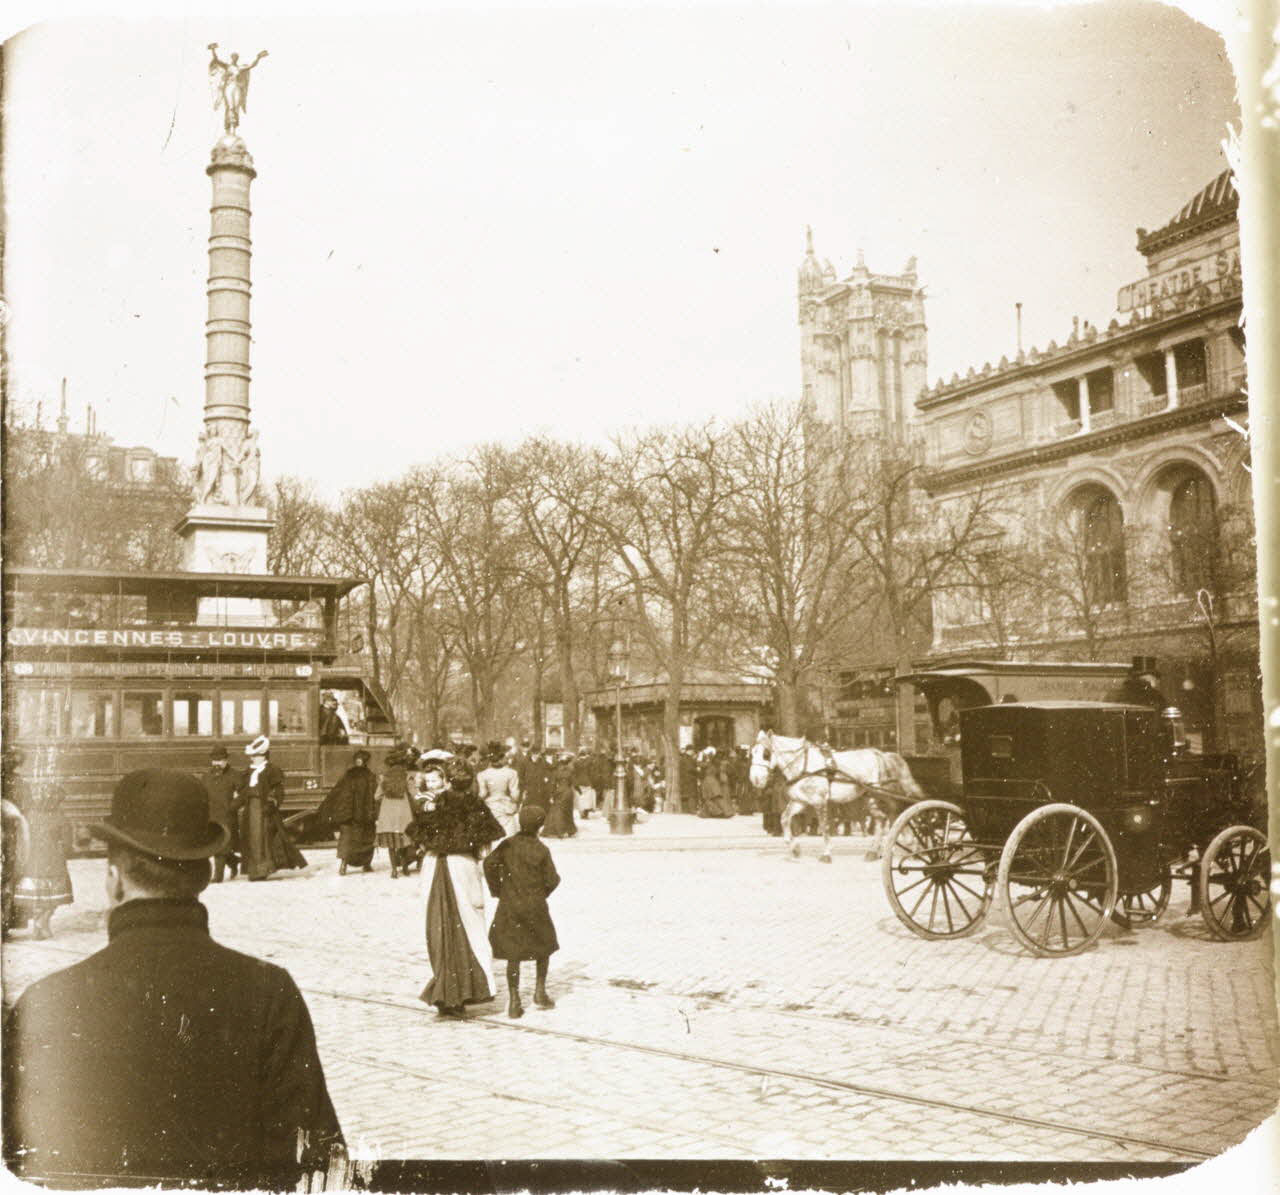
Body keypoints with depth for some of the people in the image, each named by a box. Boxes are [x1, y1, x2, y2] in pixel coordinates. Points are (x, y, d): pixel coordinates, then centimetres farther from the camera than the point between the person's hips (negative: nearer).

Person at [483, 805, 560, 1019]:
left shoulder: (507, 844, -3)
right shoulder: (541, 849, -8)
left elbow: (490, 864, -10)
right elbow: (552, 879, -8)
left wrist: (496, 891, 2)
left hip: (509, 905, 2)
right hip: (535, 906, -2)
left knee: (513, 953, 7)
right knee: (544, 947, 20)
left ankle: (514, 1001, 2)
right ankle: (540, 991, 16)